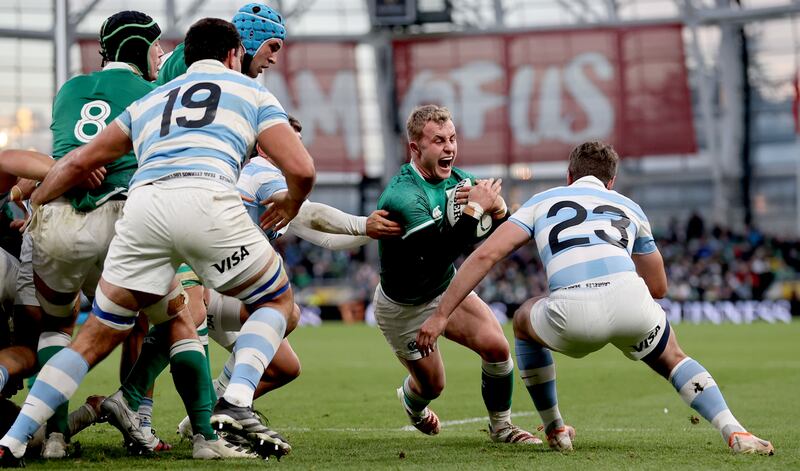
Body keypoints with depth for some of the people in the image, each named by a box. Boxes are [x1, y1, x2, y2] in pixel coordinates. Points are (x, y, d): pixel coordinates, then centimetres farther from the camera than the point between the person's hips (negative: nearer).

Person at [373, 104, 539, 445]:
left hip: (446, 288, 5)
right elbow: (439, 254, -43)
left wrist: (498, 209, -27)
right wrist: (474, 209, -41)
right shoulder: (401, 197, -32)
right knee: (432, 385, 7)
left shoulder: (456, 179, -9)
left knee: (496, 346, -15)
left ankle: (501, 427, 8)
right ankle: (412, 401, 47)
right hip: (403, 307, -5)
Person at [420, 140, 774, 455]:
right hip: (630, 301, 1)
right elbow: (658, 287, 41)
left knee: (524, 320, 34)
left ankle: (555, 430, 36)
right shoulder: (630, 208, 33)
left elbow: (486, 255, 17)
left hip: (571, 315, -1)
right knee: (673, 359, 31)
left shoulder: (542, 201, 29)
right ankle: (734, 433, 10)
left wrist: (441, 315, 18)